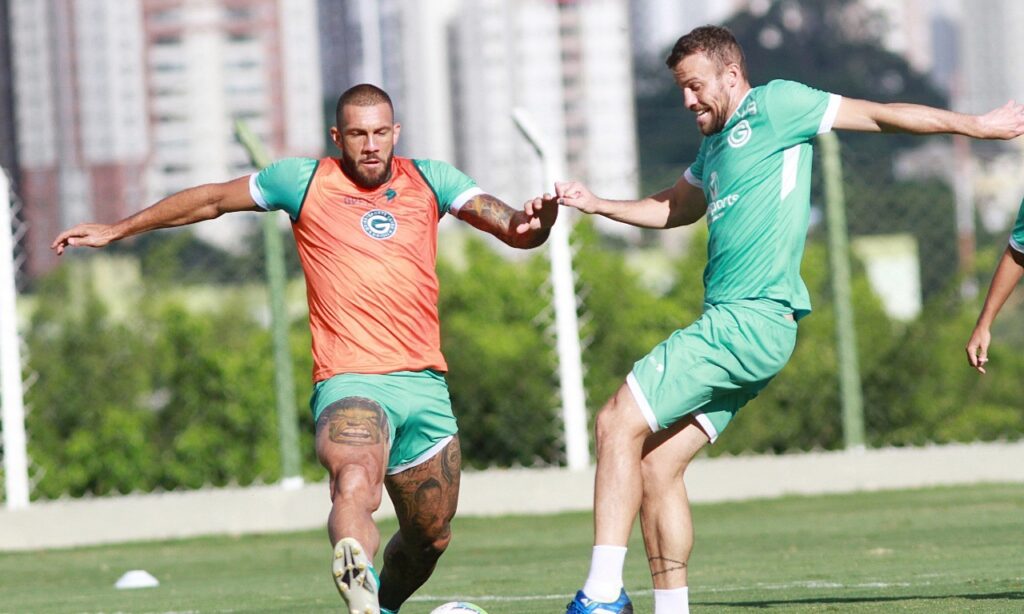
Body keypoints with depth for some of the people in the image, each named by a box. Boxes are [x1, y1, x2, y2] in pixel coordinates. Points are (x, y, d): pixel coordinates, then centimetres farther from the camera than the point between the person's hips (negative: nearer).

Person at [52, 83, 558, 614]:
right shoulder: (304, 181, 5)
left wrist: (531, 224, -22)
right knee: (354, 486, -35)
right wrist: (117, 230, 21)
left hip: (425, 384, 4)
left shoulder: (428, 181, 10)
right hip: (349, 383, -4)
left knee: (429, 540, 11)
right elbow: (211, 200, 17)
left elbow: (511, 228, 4)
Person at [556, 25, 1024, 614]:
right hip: (730, 323, 9)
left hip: (750, 320, -9)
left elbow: (877, 114, 1)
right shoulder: (717, 143, 25)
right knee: (656, 465, 4)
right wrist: (596, 204, 29)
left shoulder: (773, 105, 0)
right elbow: (674, 209, 41)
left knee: (618, 422, -14)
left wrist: (975, 124, 0)